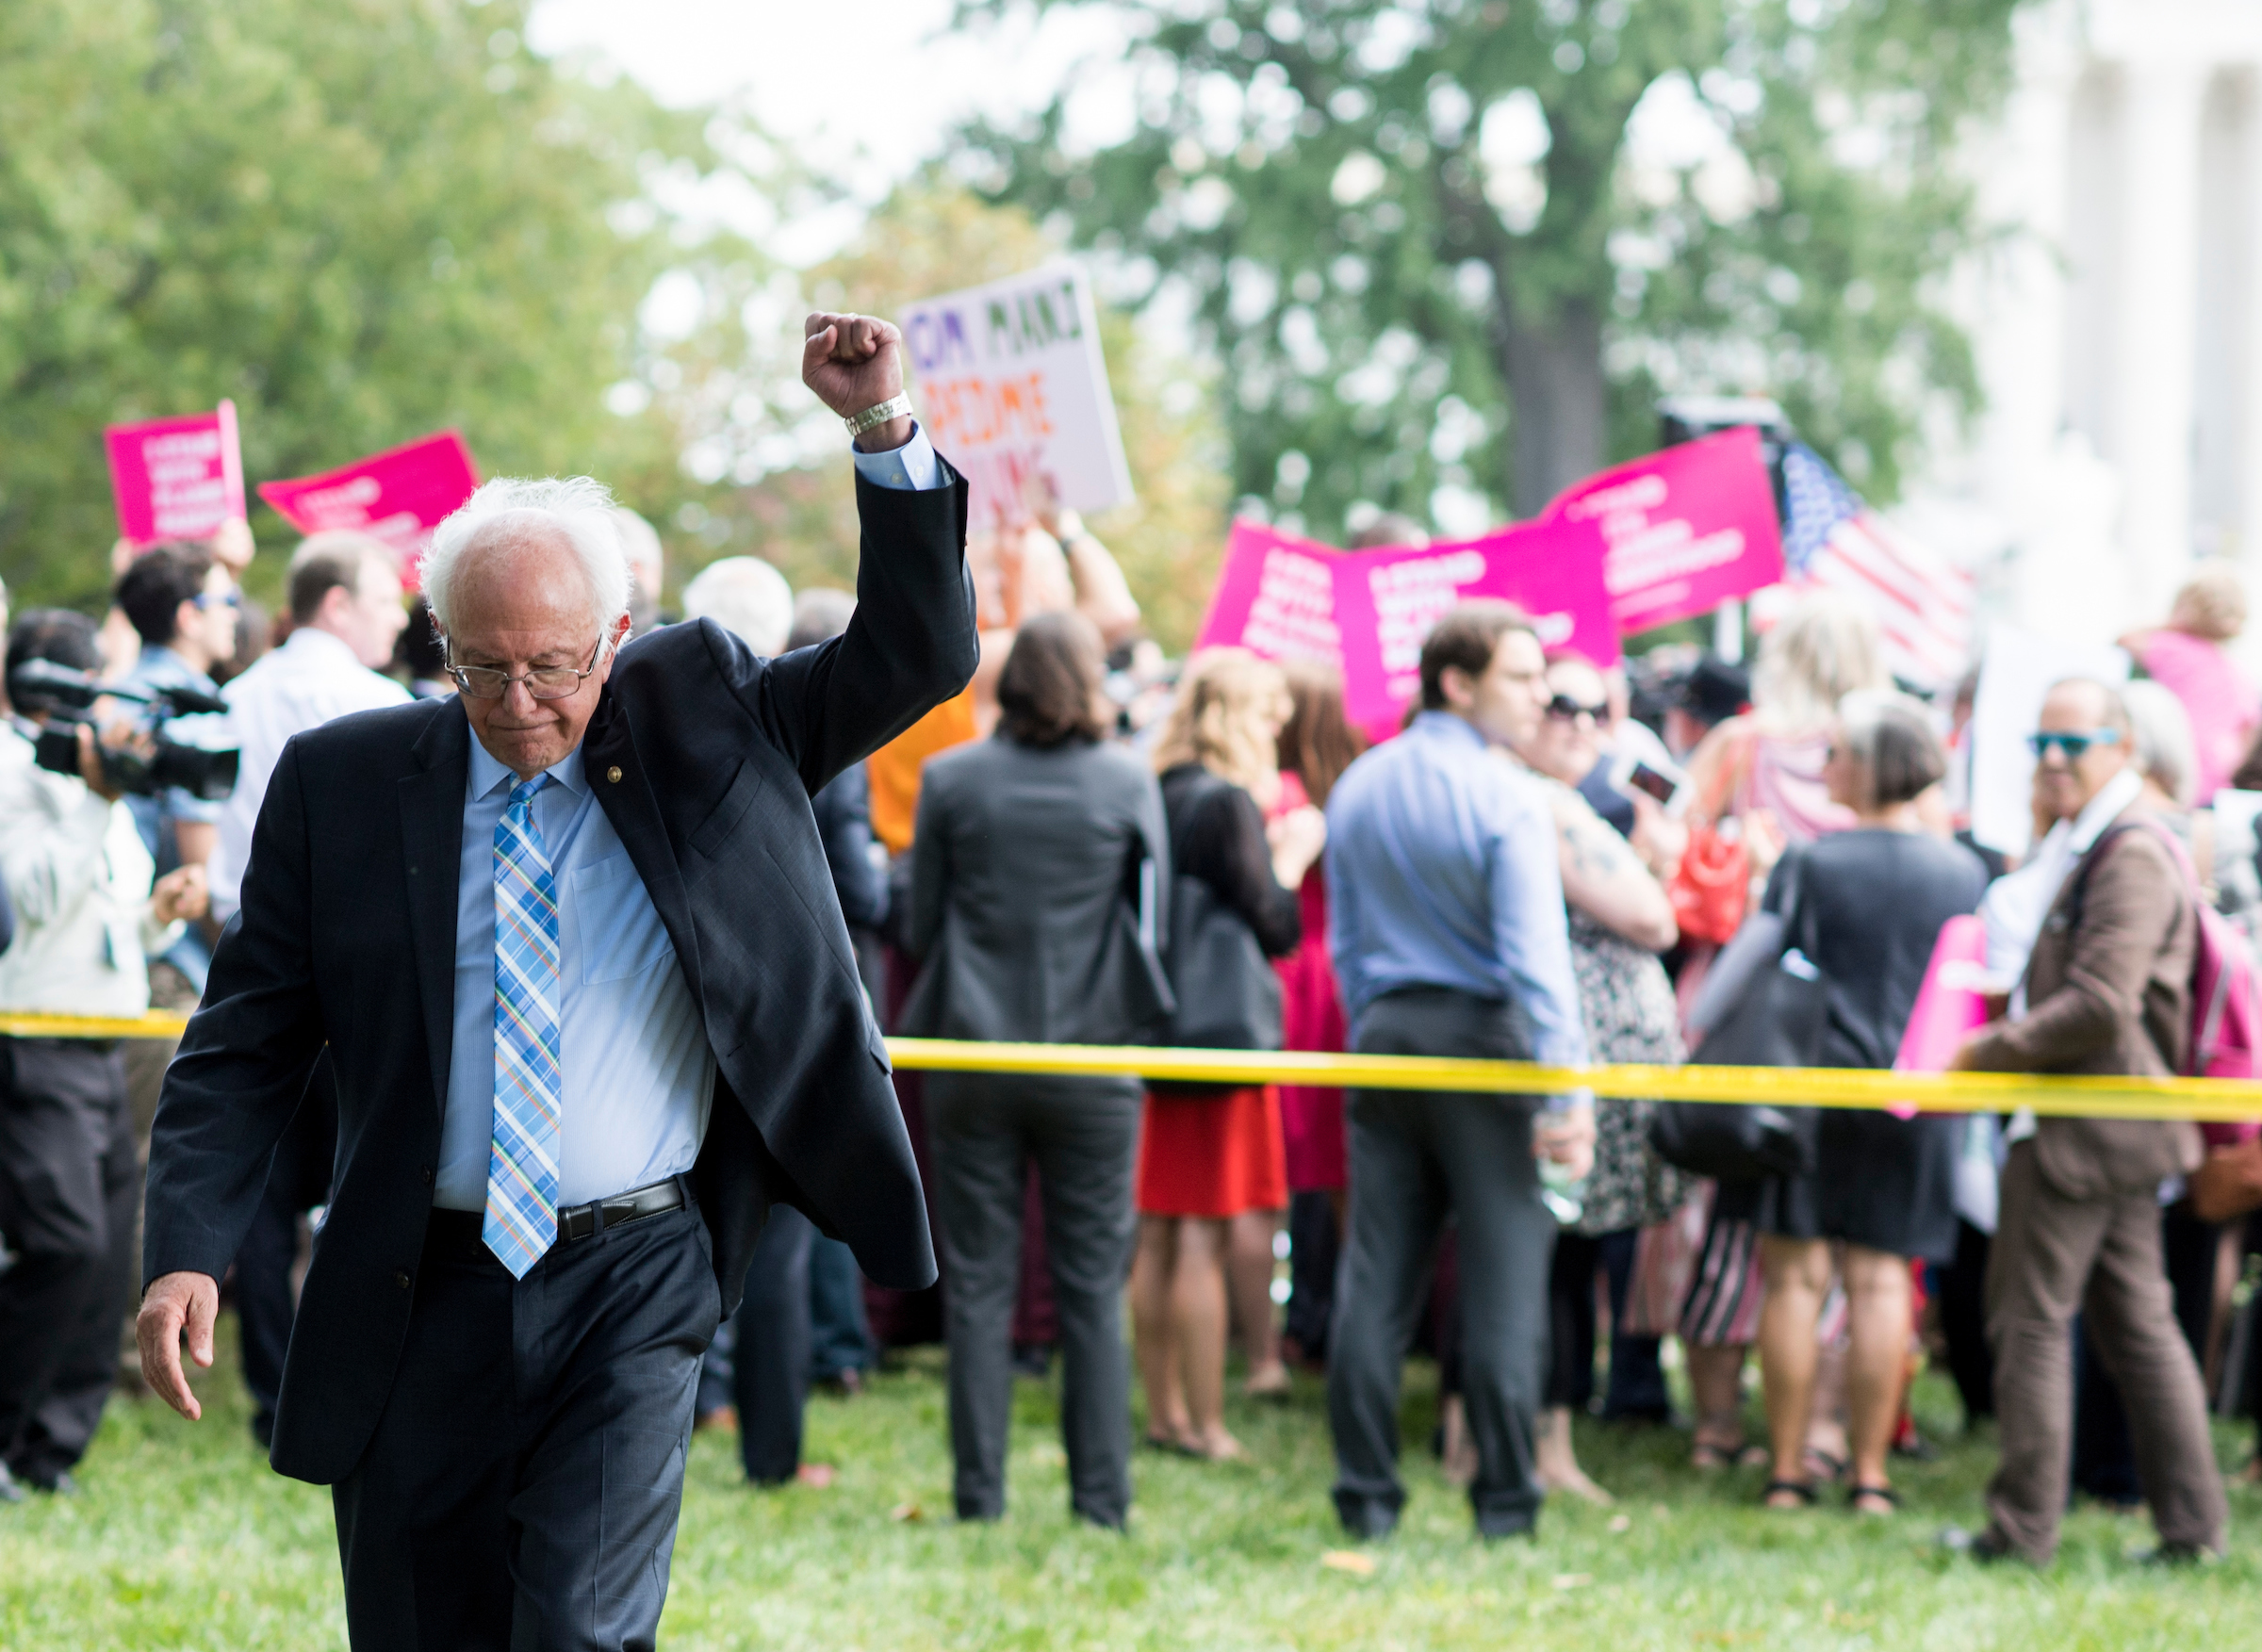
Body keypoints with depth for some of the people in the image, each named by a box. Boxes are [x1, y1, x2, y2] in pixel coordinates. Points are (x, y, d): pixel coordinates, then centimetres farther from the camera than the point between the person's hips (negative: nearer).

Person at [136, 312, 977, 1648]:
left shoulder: (698, 723, 4)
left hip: (633, 1288, -1)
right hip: (422, 1298, 2)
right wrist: (188, 1253, -10)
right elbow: (247, 1044, 3)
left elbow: (917, 659, 1)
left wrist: (885, 429, -12)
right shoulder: (346, 782, 2)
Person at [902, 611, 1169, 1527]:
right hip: (1092, 1056, -1)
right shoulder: (1128, 784, -5)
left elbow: (920, 923, 2)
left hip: (973, 1051, 1)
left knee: (978, 1284, 6)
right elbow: (1155, 918, 1)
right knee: (1092, 1288, 6)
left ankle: (979, 1494, 6)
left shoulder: (951, 780, -3)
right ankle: (1100, 1498, 5)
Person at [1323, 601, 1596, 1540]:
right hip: (1482, 1038, -6)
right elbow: (1535, 954, -17)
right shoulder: (1505, 797, -11)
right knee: (1503, 1279, -1)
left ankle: (1366, 1496, 7)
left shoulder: (1356, 789, 10)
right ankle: (1504, 1500, 0)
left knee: (1376, 1276, 7)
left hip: (1384, 1038, 6)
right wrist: (1567, 1090, -17)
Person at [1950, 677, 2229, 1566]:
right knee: (2137, 1324, 11)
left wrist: (1991, 1051, -15)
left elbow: (2100, 1009, -24)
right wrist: (2004, 1039, 12)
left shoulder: (2128, 856, -17)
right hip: (2118, 1131, 10)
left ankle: (2024, 1526, 1)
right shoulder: (2097, 846, 16)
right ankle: (2192, 1520, 12)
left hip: (2081, 1130, -10)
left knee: (2031, 1321, -4)